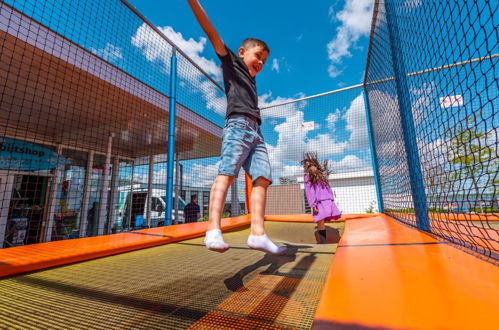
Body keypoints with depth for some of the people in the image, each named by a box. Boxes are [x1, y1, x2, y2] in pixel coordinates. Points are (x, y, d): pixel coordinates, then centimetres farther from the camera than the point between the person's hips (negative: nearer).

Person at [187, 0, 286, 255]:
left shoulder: (251, 81, 36)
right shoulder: (231, 62, 18)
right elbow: (211, 32, 8)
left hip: (255, 131, 7)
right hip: (238, 124, -7)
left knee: (262, 179, -8)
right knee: (226, 173, -21)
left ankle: (258, 234, -13)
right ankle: (213, 230, -25)